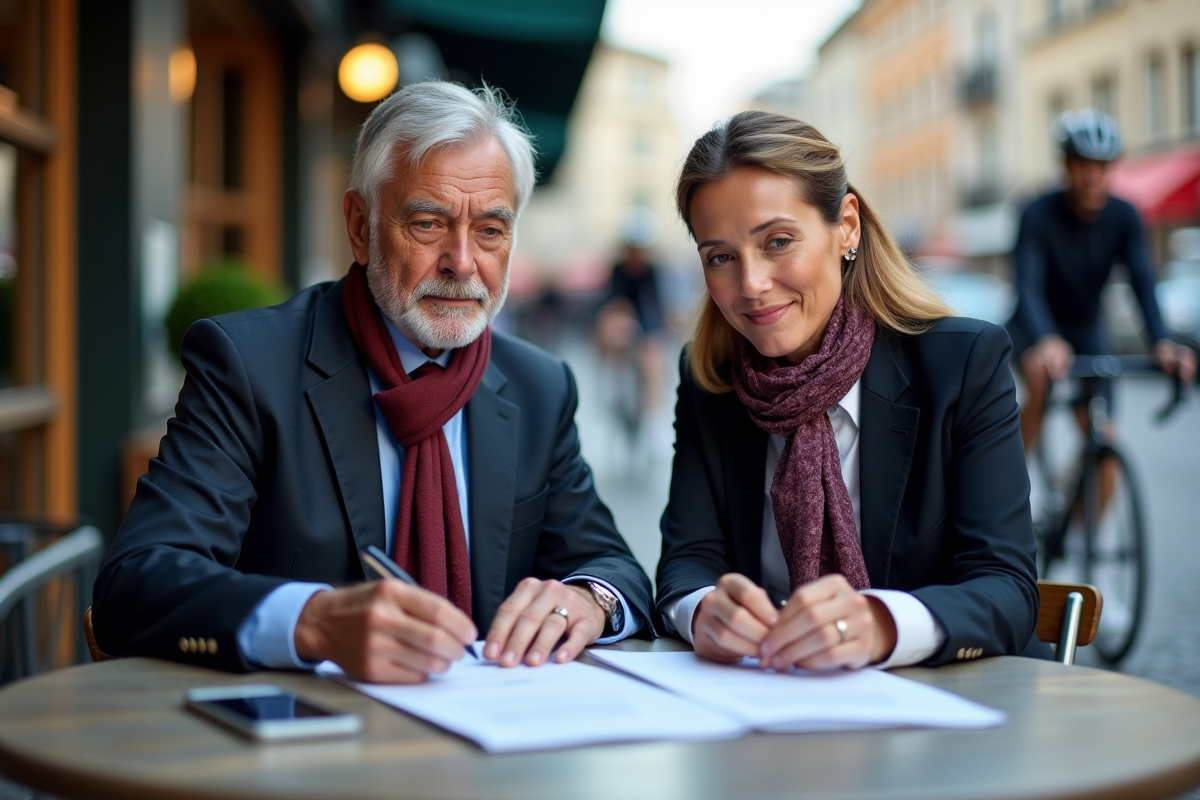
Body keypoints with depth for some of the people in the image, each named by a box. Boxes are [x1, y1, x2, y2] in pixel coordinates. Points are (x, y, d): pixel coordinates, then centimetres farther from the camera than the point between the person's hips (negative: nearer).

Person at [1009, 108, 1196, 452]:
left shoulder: (1124, 217, -15)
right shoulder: (1039, 216, -25)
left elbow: (1143, 284, -26)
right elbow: (1028, 287, -38)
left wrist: (1162, 341, -45)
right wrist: (1046, 340, -59)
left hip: (1087, 330, 4)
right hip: (1037, 329, -3)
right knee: (1041, 376, -33)